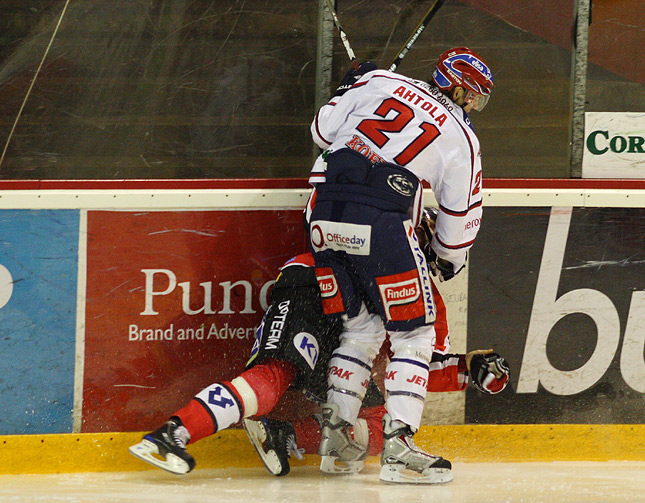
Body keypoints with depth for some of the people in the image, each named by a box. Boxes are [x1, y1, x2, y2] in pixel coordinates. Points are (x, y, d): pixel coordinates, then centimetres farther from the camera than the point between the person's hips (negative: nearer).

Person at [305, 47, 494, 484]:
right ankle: (398, 447, -4)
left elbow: (323, 129, 16)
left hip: (324, 214, 5)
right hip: (381, 224, -5)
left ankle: (336, 438, 18)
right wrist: (447, 260, 34)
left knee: (361, 327, 21)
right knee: (414, 334, 6)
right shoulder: (462, 140, 10)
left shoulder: (378, 83, 17)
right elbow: (460, 218, 15)